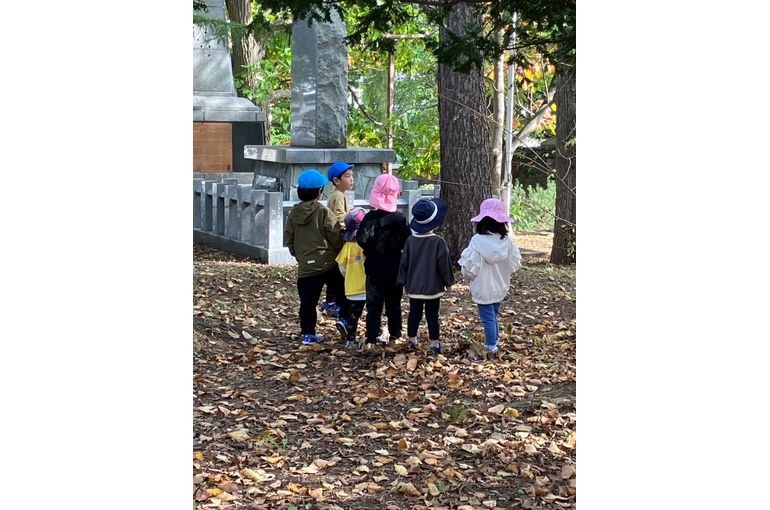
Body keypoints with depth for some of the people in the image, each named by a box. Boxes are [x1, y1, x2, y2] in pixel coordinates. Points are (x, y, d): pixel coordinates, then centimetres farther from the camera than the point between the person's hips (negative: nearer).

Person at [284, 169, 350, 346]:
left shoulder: (293, 213, 4)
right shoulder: (323, 212, -10)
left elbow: (289, 238, 10)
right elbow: (336, 237, -9)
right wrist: (341, 252, 11)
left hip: (305, 266, 4)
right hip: (328, 263, -3)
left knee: (307, 301, 7)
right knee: (342, 293, 13)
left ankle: (308, 333, 7)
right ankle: (345, 318, 4)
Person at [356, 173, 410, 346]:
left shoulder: (370, 217, -13)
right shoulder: (400, 218, -7)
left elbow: (361, 240, -22)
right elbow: (407, 243, -6)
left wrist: (369, 251, -3)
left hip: (374, 267, -2)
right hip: (395, 267, 2)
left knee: (374, 303, 4)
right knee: (394, 302, 14)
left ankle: (373, 336, -1)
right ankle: (395, 333, 19)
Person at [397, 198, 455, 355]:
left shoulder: (411, 240, -4)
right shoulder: (438, 242, -15)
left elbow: (404, 263, 3)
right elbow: (444, 264, -10)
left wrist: (405, 281, 14)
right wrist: (448, 282, 3)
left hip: (414, 287, 3)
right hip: (433, 287, -3)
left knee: (414, 313, 14)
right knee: (432, 315, 2)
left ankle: (412, 339, 25)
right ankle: (435, 343, 3)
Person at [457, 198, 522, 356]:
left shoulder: (477, 241, -22)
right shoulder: (507, 241, -10)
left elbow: (469, 269, -18)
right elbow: (515, 265, 0)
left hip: (483, 288, -5)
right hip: (500, 287, 5)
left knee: (488, 317, 6)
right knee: (494, 315, 22)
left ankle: (491, 346, 12)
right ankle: (495, 341, 34)